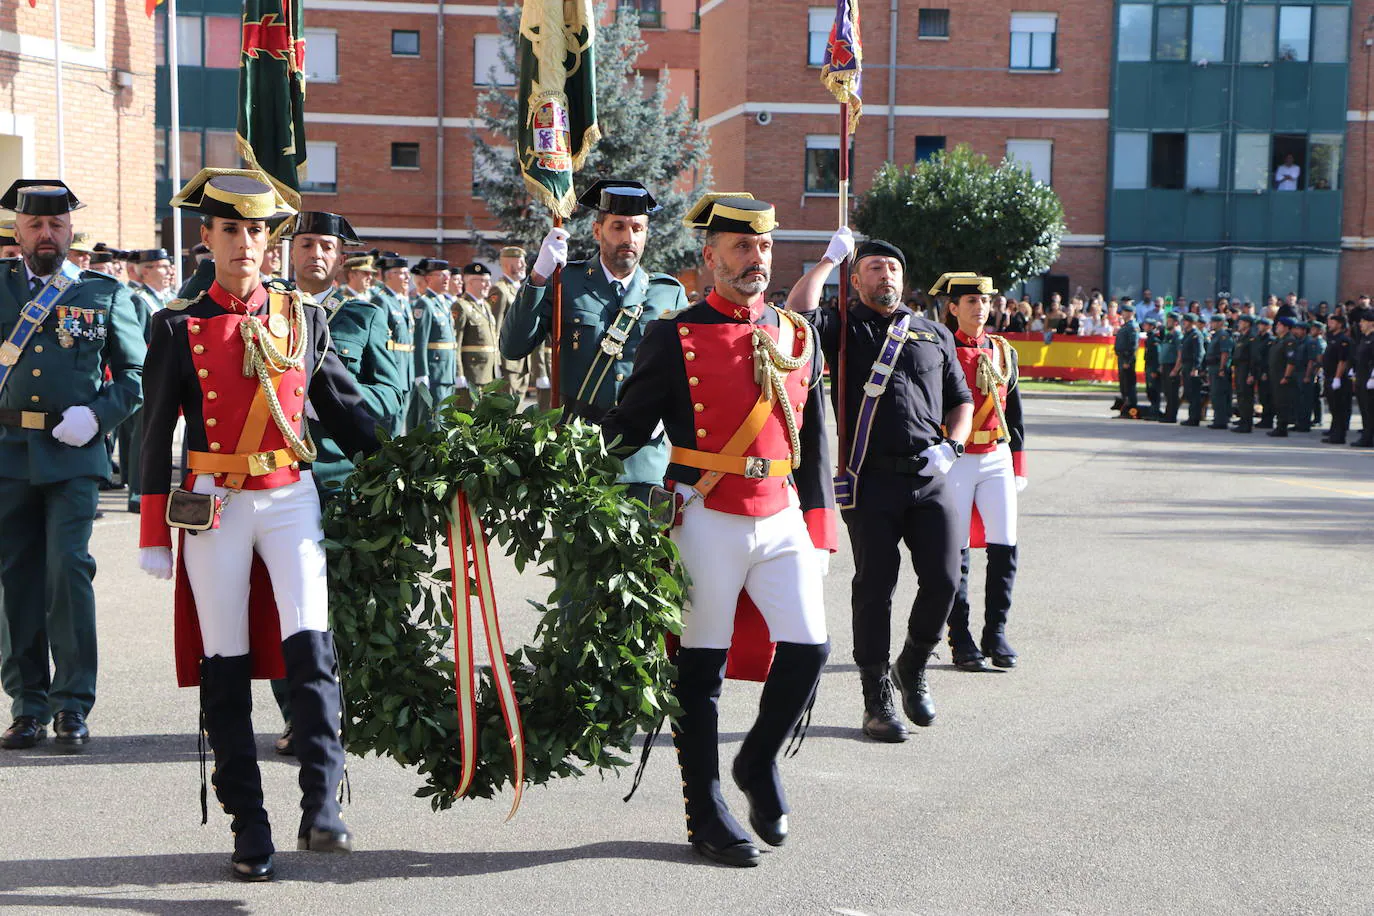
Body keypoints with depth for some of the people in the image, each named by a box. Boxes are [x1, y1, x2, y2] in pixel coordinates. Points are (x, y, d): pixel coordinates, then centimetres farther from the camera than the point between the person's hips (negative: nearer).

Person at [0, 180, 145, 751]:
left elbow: (135, 373, 9)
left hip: (73, 456, -2)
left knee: (69, 571, -10)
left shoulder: (106, 293, 8)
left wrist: (98, 415, -6)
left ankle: (72, 705, 0)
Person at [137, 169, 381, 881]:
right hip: (213, 504, -1)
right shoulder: (179, 326, 2)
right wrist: (154, 535, 1)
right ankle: (249, 829, 10)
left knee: (309, 639, -16)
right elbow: (156, 432, 3)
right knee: (226, 663, 3)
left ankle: (320, 807, -15)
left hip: (290, 498, 1)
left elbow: (344, 408, 14)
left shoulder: (303, 317, 7)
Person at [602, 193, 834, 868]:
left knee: (808, 647, -4)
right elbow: (628, 427, 2)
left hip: (781, 519, 4)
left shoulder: (798, 336, 10)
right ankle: (705, 810, 17)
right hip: (707, 522, -4)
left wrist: (818, 527, 10)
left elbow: (815, 440, 13)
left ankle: (759, 762, 22)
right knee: (700, 667, 3)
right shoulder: (675, 337, -3)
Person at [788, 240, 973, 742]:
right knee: (874, 586, 0)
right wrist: (830, 258, -2)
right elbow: (799, 313, -14)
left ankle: (913, 668, 24)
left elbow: (961, 400, 22)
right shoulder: (844, 329, 8)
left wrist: (951, 445, 3)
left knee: (943, 580, -3)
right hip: (872, 480, -3)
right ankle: (877, 698, 12)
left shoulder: (935, 333, 19)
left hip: (930, 479, 3)